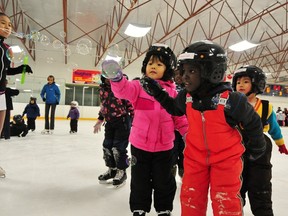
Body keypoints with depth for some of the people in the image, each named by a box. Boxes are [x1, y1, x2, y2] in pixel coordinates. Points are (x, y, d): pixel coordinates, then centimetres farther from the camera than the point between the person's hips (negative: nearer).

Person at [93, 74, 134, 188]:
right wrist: (100, 120, 20)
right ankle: (112, 169, 32)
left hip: (122, 120, -7)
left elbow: (129, 103, -9)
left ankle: (121, 171, 18)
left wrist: (133, 118, -11)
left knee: (119, 147, -3)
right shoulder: (102, 89, 7)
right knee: (107, 145, 12)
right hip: (109, 121, 7)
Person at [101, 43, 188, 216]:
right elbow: (125, 90, -25)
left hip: (164, 147, 1)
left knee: (164, 182, 16)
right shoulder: (139, 86, -4)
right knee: (139, 181, 16)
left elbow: (179, 116, 5)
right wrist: (116, 77, -44)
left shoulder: (172, 92, 0)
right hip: (140, 144, 0)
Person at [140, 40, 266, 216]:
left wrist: (257, 147, 9)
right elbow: (175, 109, 12)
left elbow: (253, 122, -6)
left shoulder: (231, 100, -22)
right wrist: (158, 93, -1)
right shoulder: (186, 97, -10)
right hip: (195, 156, 4)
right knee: (191, 199, 11)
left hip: (226, 157, -3)